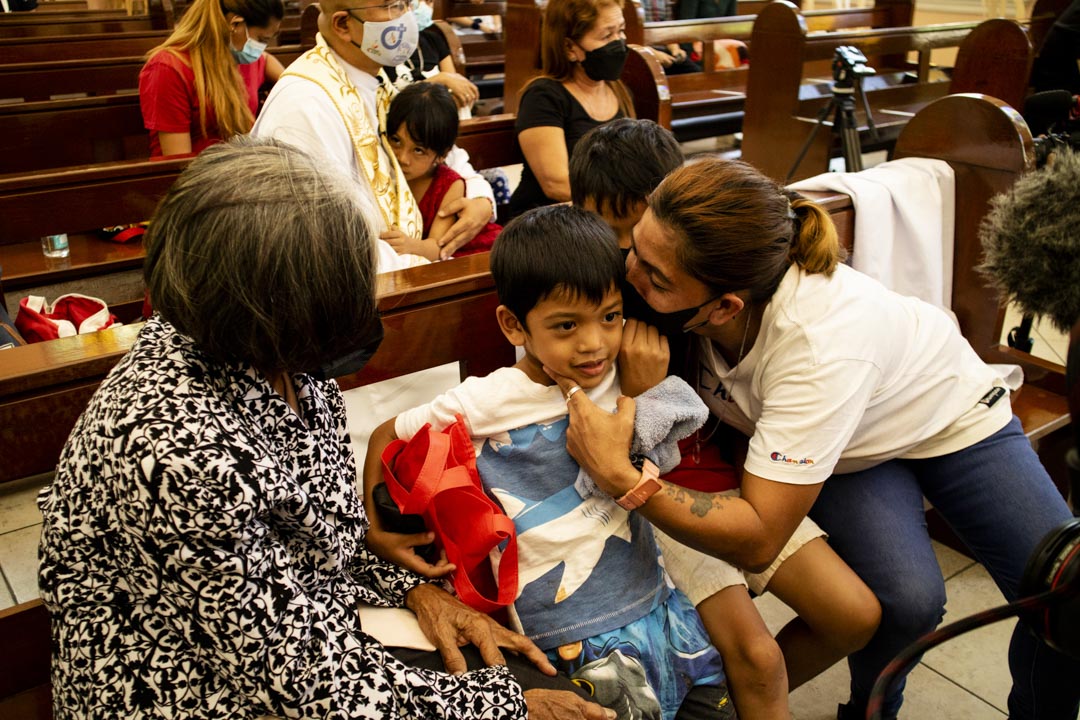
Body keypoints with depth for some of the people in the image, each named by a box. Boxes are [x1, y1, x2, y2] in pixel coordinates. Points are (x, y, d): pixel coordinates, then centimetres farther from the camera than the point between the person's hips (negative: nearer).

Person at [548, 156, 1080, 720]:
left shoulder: (820, 340, -43)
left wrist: (620, 477, -49)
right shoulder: (679, 291, -30)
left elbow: (757, 540, -41)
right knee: (905, 601, -23)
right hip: (846, 453, 2)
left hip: (945, 411, -2)